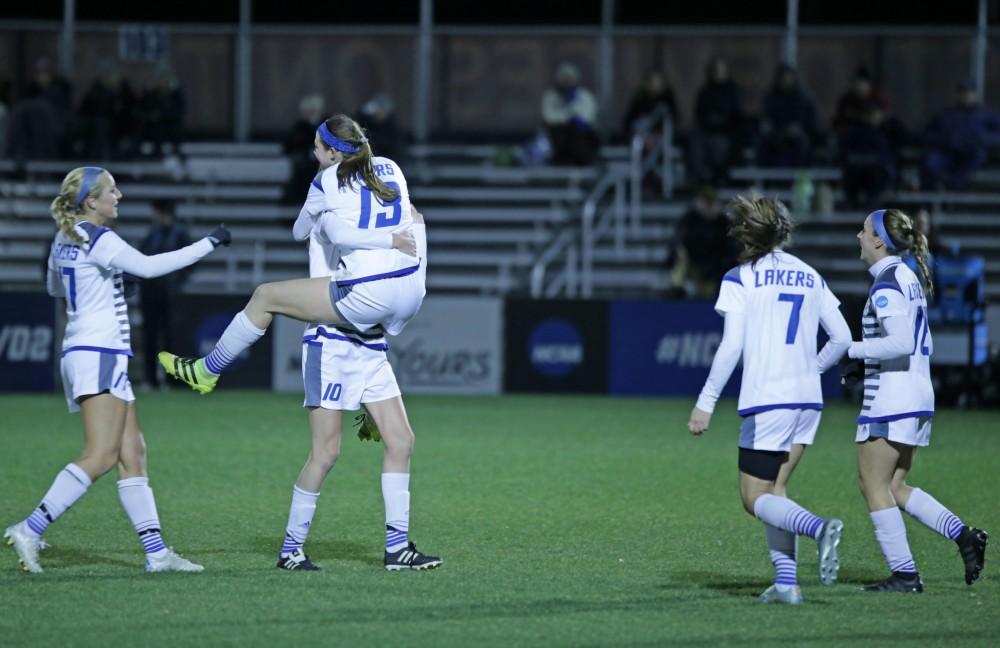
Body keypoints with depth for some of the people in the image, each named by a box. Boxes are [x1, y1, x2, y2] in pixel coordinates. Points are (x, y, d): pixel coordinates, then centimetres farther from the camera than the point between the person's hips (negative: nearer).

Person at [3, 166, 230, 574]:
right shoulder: (98, 240, -13)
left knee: (132, 452, 6)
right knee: (101, 456, -16)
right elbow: (149, 266, -22)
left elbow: (54, 288, 31)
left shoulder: (64, 240, 15)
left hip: (82, 353, 10)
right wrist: (208, 245, -17)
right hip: (99, 354, -10)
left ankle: (156, 551, 3)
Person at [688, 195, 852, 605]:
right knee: (774, 491, 14)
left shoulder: (740, 279, -4)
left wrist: (706, 403, -8)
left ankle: (819, 528, -27)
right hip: (808, 401, 6)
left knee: (756, 499, 0)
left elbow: (731, 346, -12)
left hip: (766, 399, -6)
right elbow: (841, 337, 12)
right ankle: (786, 582, 1)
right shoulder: (810, 277, 11)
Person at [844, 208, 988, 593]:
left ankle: (904, 574, -2)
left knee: (874, 486, -1)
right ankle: (963, 535, 2)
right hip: (918, 396, 10)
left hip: (889, 400, -10)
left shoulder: (886, 285, -15)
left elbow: (901, 343, -25)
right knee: (894, 488, 14)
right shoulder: (910, 279, 15)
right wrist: (867, 364, 16)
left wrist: (853, 351, -16)